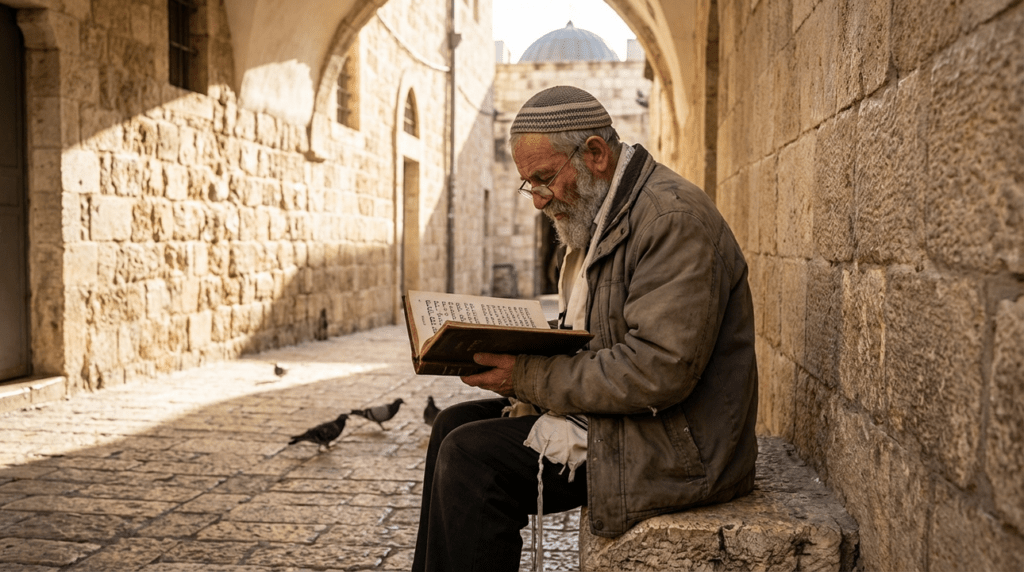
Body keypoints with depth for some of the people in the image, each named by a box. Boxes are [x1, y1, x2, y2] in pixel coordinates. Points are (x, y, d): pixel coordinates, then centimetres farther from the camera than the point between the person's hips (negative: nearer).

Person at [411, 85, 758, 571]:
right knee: (455, 424, 7)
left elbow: (659, 372, -26)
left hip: (673, 445, -10)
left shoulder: (674, 217, -19)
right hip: (606, 409, 10)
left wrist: (529, 378, -21)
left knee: (469, 457, -18)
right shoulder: (601, 214, 13)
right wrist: (512, 357, -1)